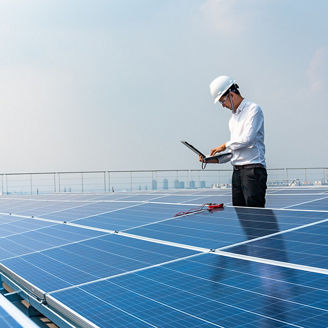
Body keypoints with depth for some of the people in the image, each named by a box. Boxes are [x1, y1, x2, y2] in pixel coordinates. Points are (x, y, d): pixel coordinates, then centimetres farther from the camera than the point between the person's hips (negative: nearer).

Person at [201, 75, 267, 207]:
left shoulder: (253, 109, -4)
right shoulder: (233, 118, 21)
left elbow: (247, 139, -15)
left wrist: (225, 146, -1)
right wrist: (215, 159, 10)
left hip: (253, 169, -8)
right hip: (237, 171, 8)